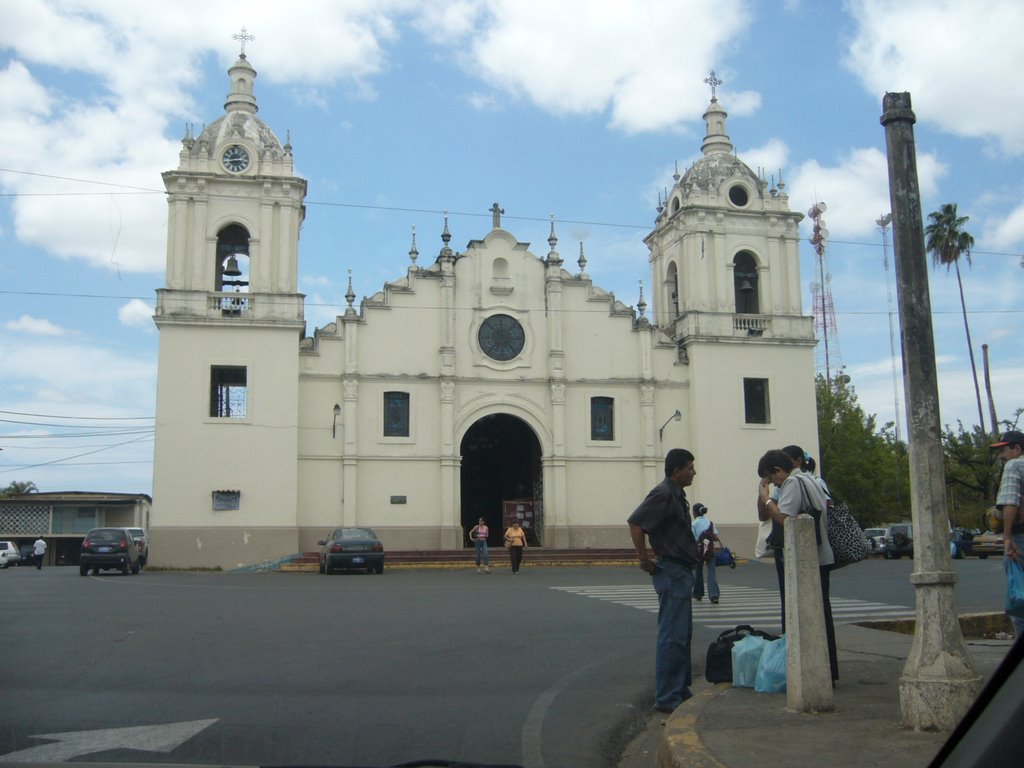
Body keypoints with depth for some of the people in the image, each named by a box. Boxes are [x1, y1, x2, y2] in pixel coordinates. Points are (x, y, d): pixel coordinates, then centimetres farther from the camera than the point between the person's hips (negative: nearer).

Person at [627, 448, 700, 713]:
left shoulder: (677, 495, 15)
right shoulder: (663, 494, -17)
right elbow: (635, 523, -25)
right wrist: (645, 560, -20)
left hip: (682, 571, 10)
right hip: (671, 572, -10)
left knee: (683, 634, 16)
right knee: (672, 636, -8)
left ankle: (681, 689, 25)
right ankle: (667, 698, -3)